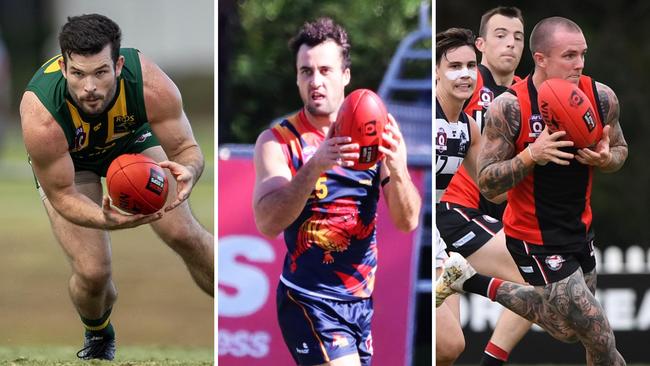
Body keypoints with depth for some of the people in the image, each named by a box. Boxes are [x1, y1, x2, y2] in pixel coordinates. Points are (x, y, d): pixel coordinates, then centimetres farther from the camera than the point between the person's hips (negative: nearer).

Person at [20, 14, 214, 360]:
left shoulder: (150, 85, -39)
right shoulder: (41, 117, -43)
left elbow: (186, 147, -26)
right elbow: (62, 194, -30)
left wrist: (187, 170, -51)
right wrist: (106, 220, -50)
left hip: (130, 137, 2)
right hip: (66, 161, -2)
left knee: (184, 234, -4)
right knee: (92, 271, -11)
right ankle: (98, 336, 25)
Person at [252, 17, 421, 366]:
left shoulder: (373, 135, 1)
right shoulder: (277, 141, -8)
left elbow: (407, 222, -6)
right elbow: (267, 223, -22)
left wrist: (397, 170, -27)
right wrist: (315, 166, -36)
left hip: (361, 298, 5)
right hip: (309, 299, -5)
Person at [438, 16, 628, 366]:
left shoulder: (601, 97, -9)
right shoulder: (510, 107, -22)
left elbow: (620, 150, 9)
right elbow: (487, 184, -18)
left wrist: (606, 159, -16)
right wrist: (531, 156, -35)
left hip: (579, 229, 6)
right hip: (535, 240, -6)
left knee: (569, 328, 20)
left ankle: (473, 282, 33)